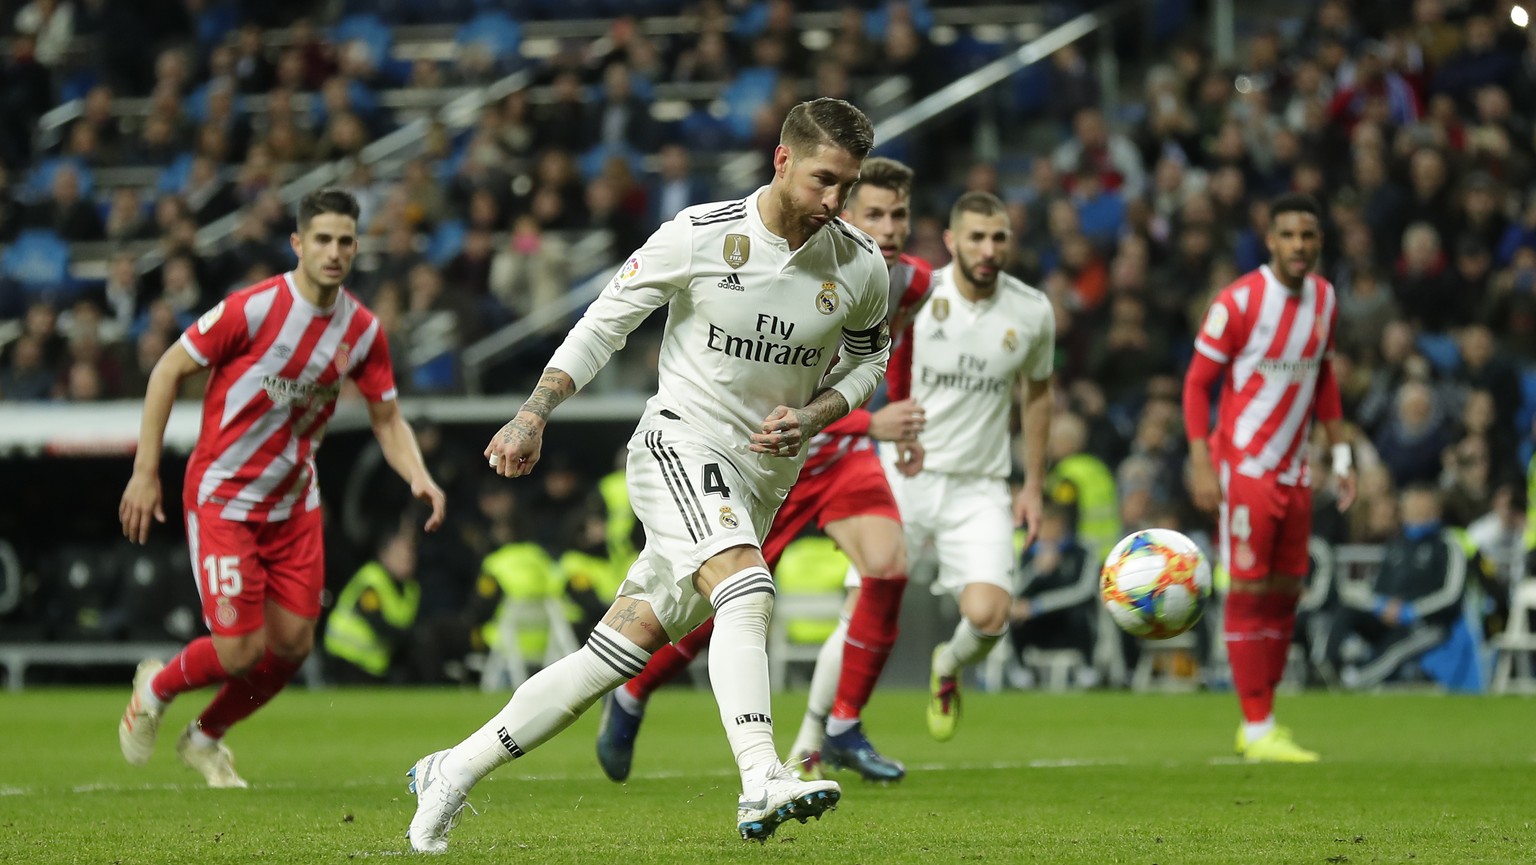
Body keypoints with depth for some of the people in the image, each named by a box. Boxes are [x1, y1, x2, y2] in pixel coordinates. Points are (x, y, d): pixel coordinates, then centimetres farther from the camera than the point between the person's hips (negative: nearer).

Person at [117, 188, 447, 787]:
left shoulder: (363, 329, -3)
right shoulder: (254, 309, -20)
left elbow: (387, 418, 6)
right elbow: (170, 369, -11)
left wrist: (418, 476, -15)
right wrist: (145, 470, -12)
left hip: (294, 501, 6)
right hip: (222, 497, -6)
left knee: (293, 643, 3)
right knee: (239, 651, -12)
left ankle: (206, 738, 30)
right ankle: (155, 691, 22)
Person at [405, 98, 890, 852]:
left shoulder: (861, 267, -2)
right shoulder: (700, 236, -11)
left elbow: (868, 355, 16)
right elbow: (605, 321, 0)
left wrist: (812, 418, -3)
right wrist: (534, 413, -7)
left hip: (763, 475, 4)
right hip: (680, 442, -4)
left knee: (622, 650, 3)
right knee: (747, 590, -32)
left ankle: (451, 771, 14)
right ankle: (761, 785, -45)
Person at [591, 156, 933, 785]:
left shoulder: (912, 281, -9)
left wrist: (904, 413, 27)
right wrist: (871, 424, -50)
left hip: (844, 451, 5)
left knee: (887, 567, -19)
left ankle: (840, 731, -6)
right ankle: (628, 701, 30)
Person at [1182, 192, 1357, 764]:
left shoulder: (1325, 300, 6)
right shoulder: (1239, 302, -13)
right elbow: (1197, 382, -9)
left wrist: (1341, 454, 15)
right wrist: (1202, 465, -17)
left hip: (1293, 471, 7)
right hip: (1244, 467, -7)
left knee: (1286, 592, 7)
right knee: (1249, 592, -7)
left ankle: (1260, 722, 17)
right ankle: (1257, 732, -5)